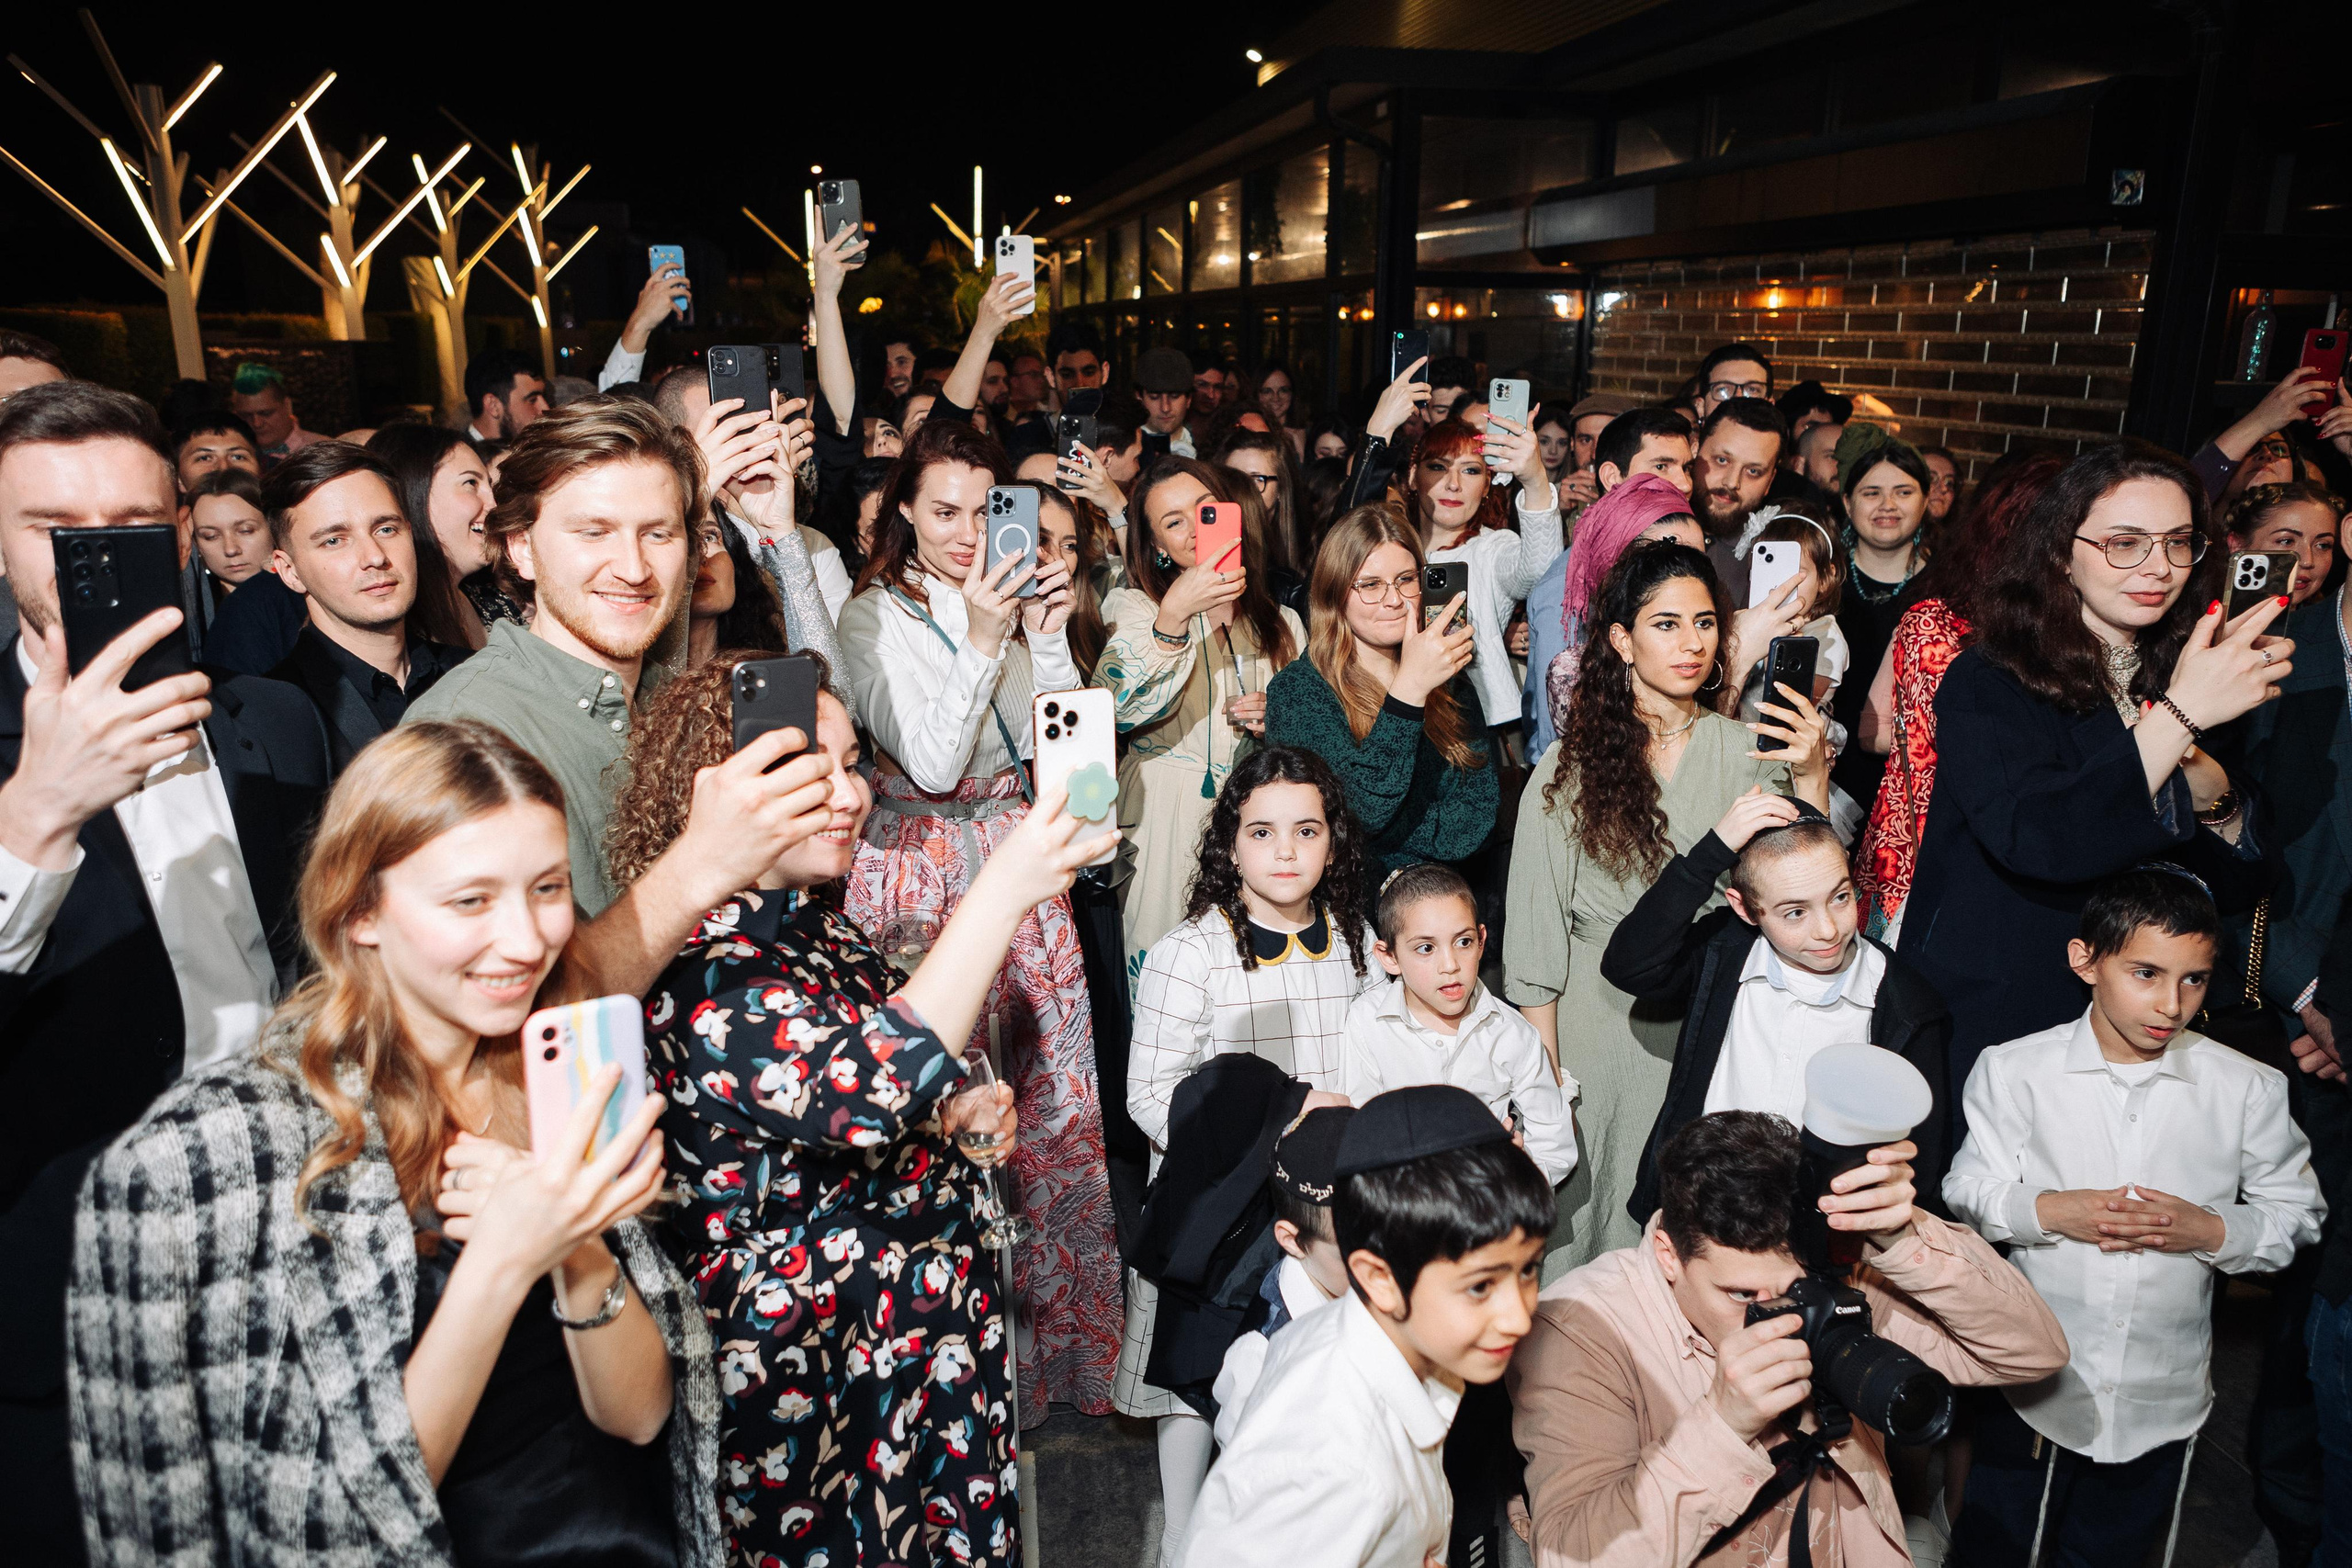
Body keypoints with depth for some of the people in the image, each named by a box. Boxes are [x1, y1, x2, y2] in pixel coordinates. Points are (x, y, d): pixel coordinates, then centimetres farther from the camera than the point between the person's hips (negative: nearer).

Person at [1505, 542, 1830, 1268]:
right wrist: (1543, 1073, -5)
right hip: (1599, 1026, -1)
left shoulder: (1750, 752, 0)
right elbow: (1536, 927, -3)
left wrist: (1811, 780, -15)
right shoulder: (1573, 763, -5)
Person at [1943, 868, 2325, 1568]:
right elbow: (1968, 1190, -4)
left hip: (2159, 1402, 1)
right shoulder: (2014, 1070, -9)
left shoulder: (2249, 1089, -7)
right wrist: (2047, 1212, -21)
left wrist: (2213, 1231, -17)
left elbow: (2296, 1217, 1)